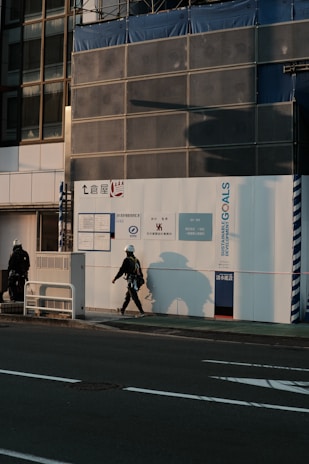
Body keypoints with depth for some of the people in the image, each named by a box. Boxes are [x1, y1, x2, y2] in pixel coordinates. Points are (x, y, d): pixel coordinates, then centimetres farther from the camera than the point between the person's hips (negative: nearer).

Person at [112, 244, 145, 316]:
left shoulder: (127, 260, -9)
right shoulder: (136, 260, 12)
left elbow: (121, 271, -10)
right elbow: (140, 272, 15)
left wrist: (115, 278, -2)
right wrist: (140, 280, 21)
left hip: (131, 281, -8)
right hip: (137, 281, 8)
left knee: (135, 297, -7)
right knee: (127, 296, 18)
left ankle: (142, 312, -12)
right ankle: (122, 310, 26)